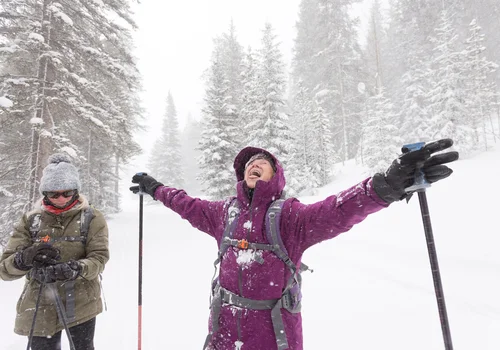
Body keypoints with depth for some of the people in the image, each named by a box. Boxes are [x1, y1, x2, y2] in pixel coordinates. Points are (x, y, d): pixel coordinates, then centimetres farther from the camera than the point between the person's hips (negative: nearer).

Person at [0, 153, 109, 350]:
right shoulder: (30, 220, -1)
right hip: (40, 309, 1)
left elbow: (99, 258, -12)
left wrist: (76, 269, -33)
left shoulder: (91, 218, -5)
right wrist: (25, 258, -27)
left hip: (82, 305, -1)